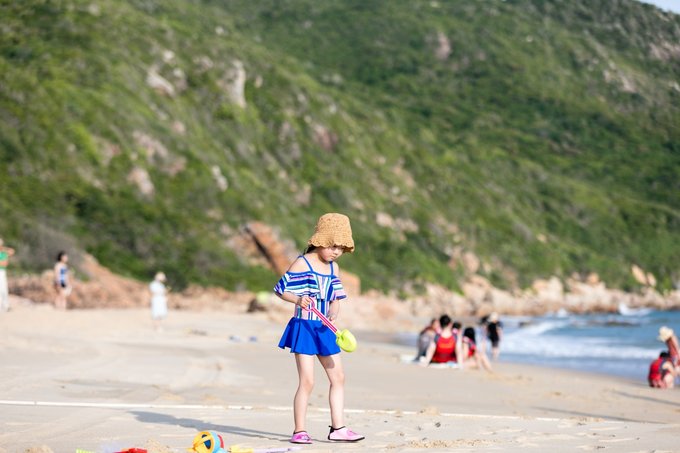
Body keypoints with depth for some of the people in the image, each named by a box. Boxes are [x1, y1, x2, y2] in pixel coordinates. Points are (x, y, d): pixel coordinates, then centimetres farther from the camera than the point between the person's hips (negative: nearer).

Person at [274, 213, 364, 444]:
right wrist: (298, 299, -28)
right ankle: (299, 431, 1)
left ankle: (338, 428, 15)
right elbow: (281, 289, -9)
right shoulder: (302, 263, -8)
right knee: (307, 381, -8)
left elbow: (335, 299, 14)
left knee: (338, 377, 7)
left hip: (324, 329, 7)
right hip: (303, 327, -7)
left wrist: (333, 313, -8)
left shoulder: (334, 268, 11)